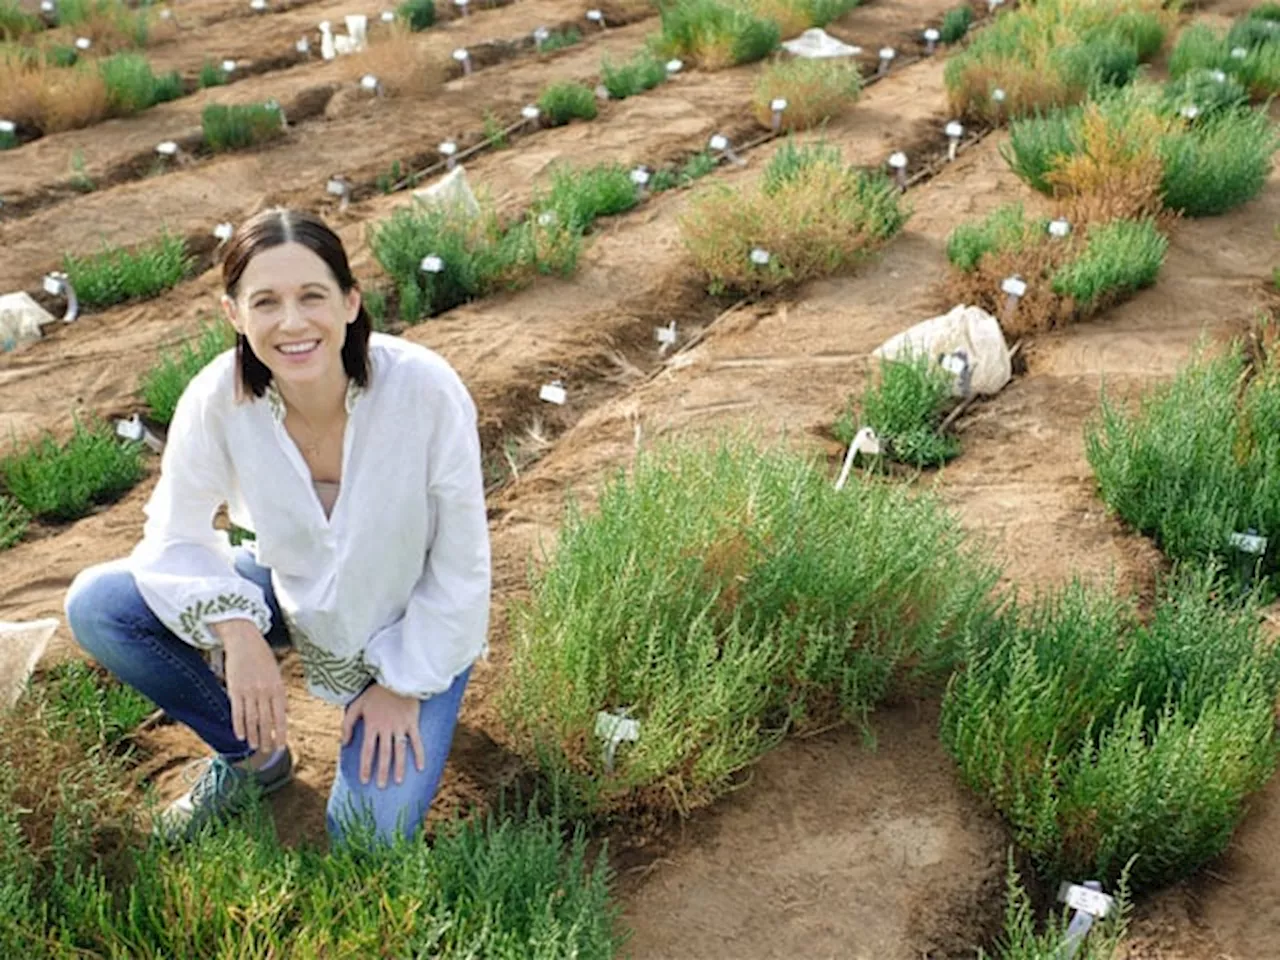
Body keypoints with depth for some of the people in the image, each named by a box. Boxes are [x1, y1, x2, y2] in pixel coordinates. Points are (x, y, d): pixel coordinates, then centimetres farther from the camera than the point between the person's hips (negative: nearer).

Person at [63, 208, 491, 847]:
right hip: (292, 590, 3)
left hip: (413, 624, -3)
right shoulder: (218, 399, -25)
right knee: (96, 607, -15)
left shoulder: (425, 390, -32)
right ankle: (252, 755, 7)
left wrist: (404, 684, -13)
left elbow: (460, 564, -19)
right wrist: (235, 631, -28)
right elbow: (175, 537, -11)